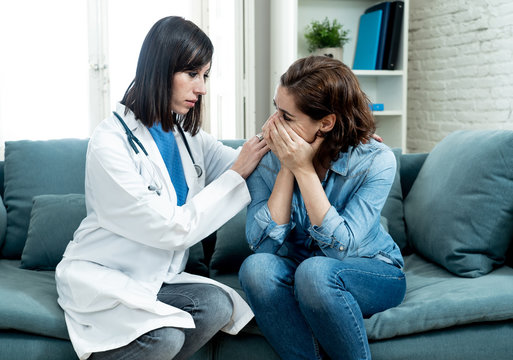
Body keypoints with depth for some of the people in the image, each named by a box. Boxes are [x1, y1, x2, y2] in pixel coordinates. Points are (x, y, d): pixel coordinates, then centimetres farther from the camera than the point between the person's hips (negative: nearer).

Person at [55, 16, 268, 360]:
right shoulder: (110, 143, -19)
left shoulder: (187, 133, 5)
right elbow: (173, 230, -21)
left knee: (218, 306, -22)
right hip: (99, 278, -6)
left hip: (156, 279, 6)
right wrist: (236, 174, -18)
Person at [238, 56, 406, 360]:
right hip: (301, 272, 3)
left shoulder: (376, 160, -19)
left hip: (374, 274, -2)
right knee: (257, 267, -29)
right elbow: (262, 243, -18)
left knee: (315, 271, -35)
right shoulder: (269, 156, -11)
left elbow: (341, 247, -26)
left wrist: (303, 169, -29)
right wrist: (286, 168, -23)